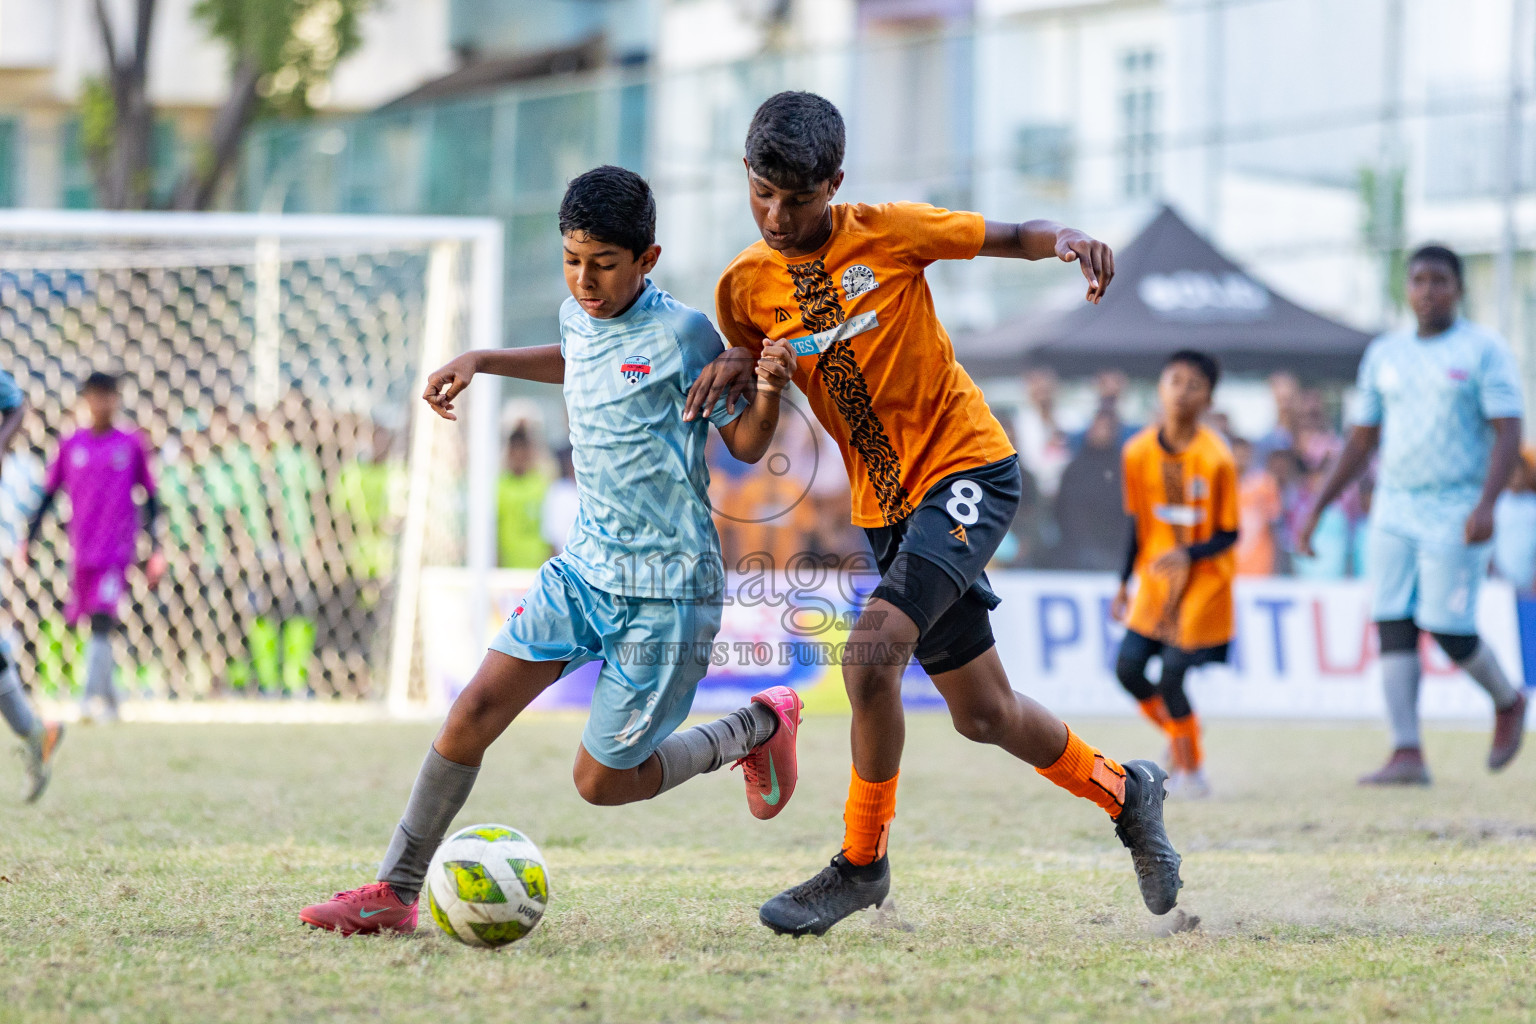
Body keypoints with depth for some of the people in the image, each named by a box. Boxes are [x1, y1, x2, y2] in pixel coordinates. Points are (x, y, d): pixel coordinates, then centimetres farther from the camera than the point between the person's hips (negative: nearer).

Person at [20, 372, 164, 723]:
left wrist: (156, 549, 4)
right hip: (82, 548, 3)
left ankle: (92, 697, -26)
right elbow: (48, 495, 14)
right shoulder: (71, 446, 8)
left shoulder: (132, 444, 3)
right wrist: (28, 541, 9)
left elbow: (150, 498, 7)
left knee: (102, 620, -18)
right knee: (99, 625, 9)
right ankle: (109, 697, 24)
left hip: (118, 547, -3)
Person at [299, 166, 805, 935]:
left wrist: (768, 391, -27)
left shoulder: (682, 332, -14)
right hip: (584, 569, 6)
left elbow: (745, 444, -7)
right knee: (475, 710, -8)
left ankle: (757, 728, 24)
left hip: (667, 590, -6)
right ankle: (396, 891, 0)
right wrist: (481, 362, 21)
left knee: (603, 780, 1)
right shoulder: (579, 315, 4)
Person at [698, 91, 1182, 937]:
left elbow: (1009, 237, 2)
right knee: (983, 715, 10)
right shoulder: (744, 287, 1)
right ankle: (1121, 789, 37)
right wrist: (739, 368, -5)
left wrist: (1065, 241, -20)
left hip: (968, 467, -5)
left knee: (871, 654, -24)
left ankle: (862, 861, -8)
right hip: (885, 506, 5)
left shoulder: (889, 233, -10)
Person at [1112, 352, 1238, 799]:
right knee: (1127, 666, -3)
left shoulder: (1216, 458, -16)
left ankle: (1190, 768, 8)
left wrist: (1189, 554, -29)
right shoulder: (1139, 452, -2)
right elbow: (1138, 523, 9)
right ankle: (1181, 735, 24)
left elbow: (1228, 534, -11)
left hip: (1203, 582, -5)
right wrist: (1124, 585, 13)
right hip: (1155, 579, 5)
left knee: (1171, 677, -13)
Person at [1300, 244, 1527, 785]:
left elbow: (1508, 432, -11)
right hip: (1394, 510, 5)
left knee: (1447, 626, -11)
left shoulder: (1484, 350, -3)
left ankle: (1508, 702, 18)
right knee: (1393, 627, -5)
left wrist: (1486, 503, -25)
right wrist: (1317, 509, 13)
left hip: (1455, 511, -5)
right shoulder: (1383, 354, 13)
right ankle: (1407, 755, -7)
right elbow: (1361, 440, 19)